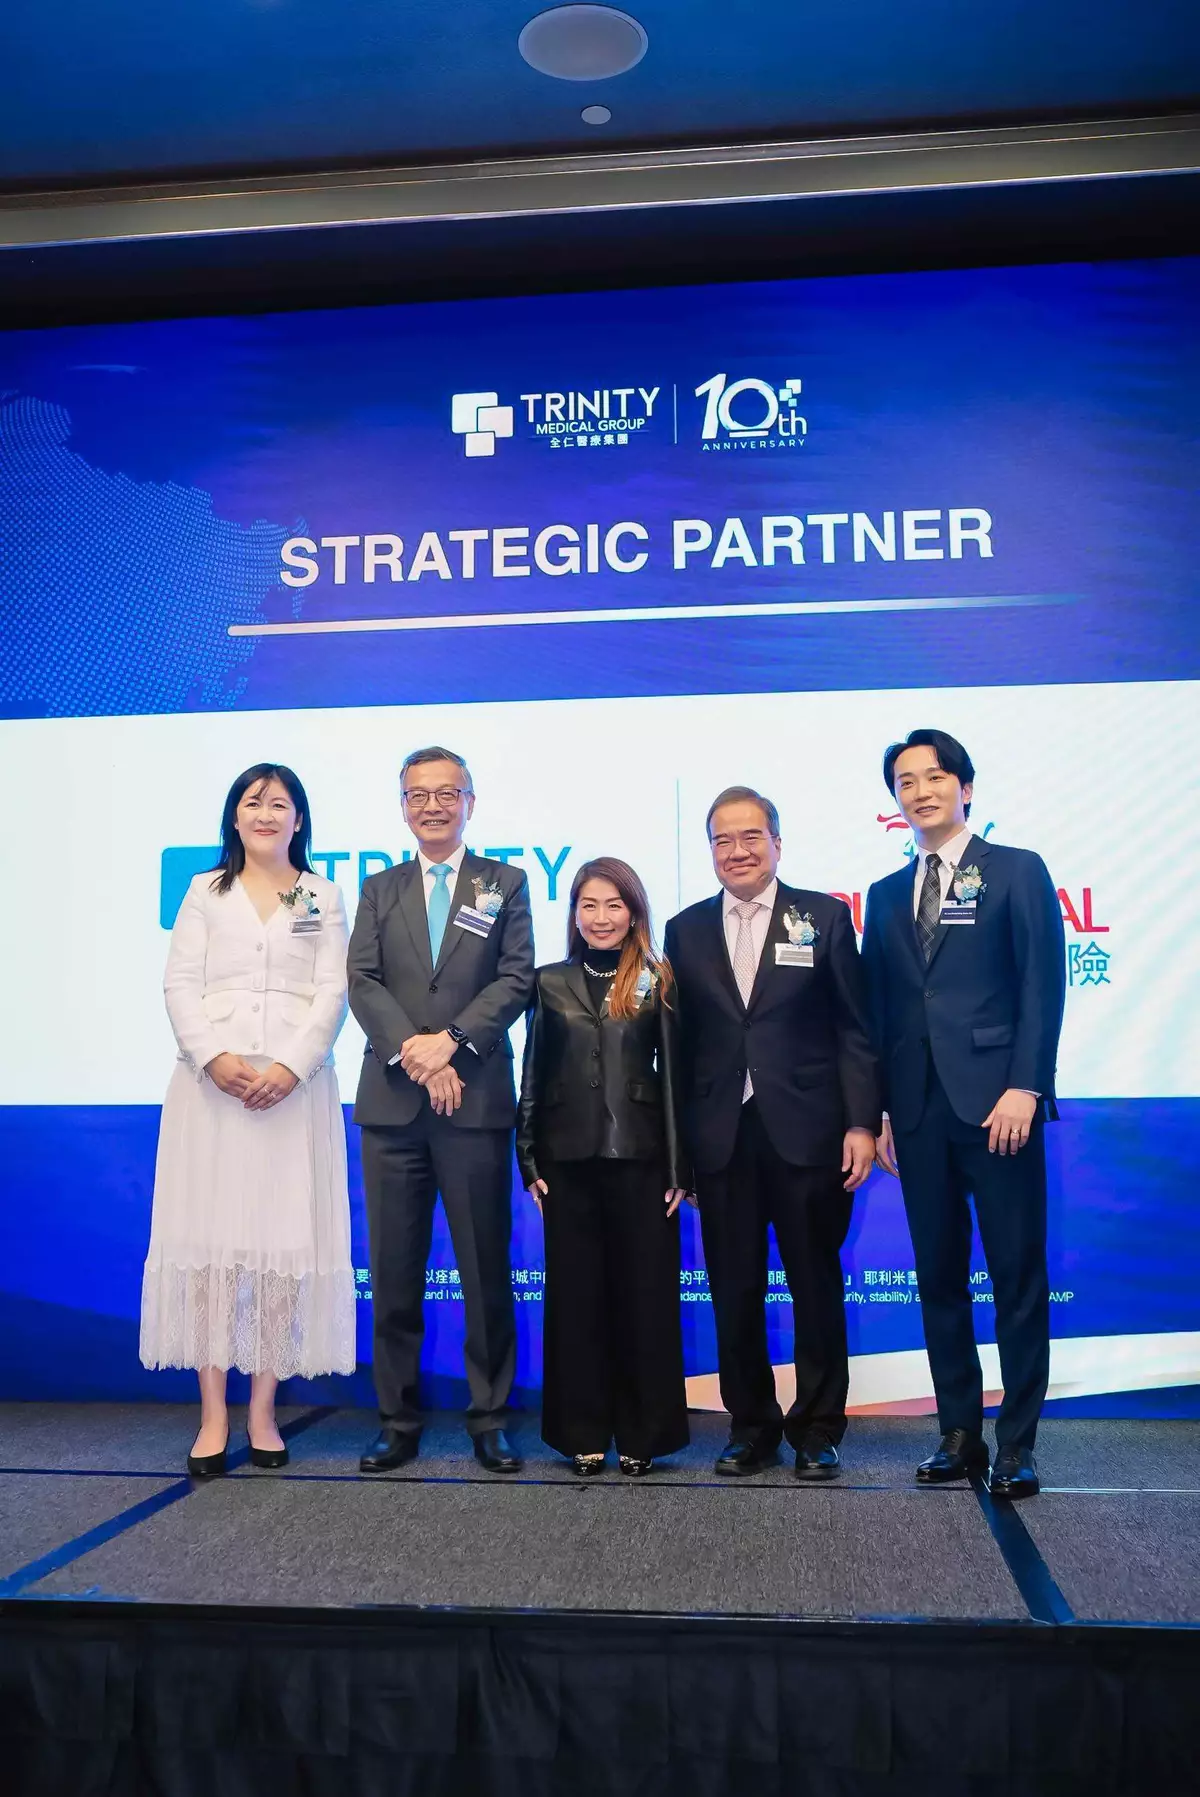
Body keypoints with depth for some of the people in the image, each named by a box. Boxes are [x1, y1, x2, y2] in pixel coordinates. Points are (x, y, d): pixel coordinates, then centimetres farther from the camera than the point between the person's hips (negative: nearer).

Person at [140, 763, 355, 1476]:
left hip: (295, 1085, 0)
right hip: (212, 1081, 1)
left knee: (285, 1240, -1)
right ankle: (214, 1416, 4)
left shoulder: (324, 897, 11)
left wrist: (290, 1067, -12)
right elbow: (181, 985, 4)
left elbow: (333, 993, 3)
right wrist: (214, 1057, -12)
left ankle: (264, 1412, 8)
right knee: (209, 1237, -2)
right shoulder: (206, 892, 13)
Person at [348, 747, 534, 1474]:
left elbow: (516, 979, -2)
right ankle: (399, 1420, 17)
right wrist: (412, 1052, -12)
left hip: (477, 1101, -2)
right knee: (395, 1272, 6)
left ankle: (491, 1419, 15)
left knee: (487, 1269, 4)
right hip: (392, 1104, 2)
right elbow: (363, 982, 3)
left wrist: (450, 1042, -14)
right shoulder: (380, 890, 14)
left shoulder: (505, 884, 9)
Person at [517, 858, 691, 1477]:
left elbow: (673, 1074, 1)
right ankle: (583, 1434, 18)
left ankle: (642, 1436, 16)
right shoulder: (551, 982, 8)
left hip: (640, 1158, -2)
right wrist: (530, 1160, 3)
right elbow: (533, 1075, 9)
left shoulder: (656, 983, 3)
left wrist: (678, 1169, -4)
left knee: (644, 1294, 4)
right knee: (575, 1295, 7)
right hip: (569, 1158, 2)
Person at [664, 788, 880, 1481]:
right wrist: (676, 1143, 3)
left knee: (817, 1287, 6)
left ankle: (818, 1433, 21)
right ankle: (752, 1429, 24)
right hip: (721, 1138, 2)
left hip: (806, 1132, -2)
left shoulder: (824, 917, 3)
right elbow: (681, 1041, 7)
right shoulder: (687, 930, 9)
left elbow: (854, 1029, 1)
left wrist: (861, 1123, -7)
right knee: (735, 1293, 8)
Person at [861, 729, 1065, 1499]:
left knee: (1018, 1276, 0)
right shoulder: (886, 895, 16)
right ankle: (960, 1434, 18)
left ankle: (1018, 1443, 10)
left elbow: (1043, 987, -4)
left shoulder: (1018, 871, 3)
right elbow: (879, 1011, 13)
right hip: (919, 1109, 4)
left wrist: (1025, 1087, -13)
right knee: (939, 1277, 8)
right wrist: (878, 1108, 7)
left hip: (997, 1101, -4)